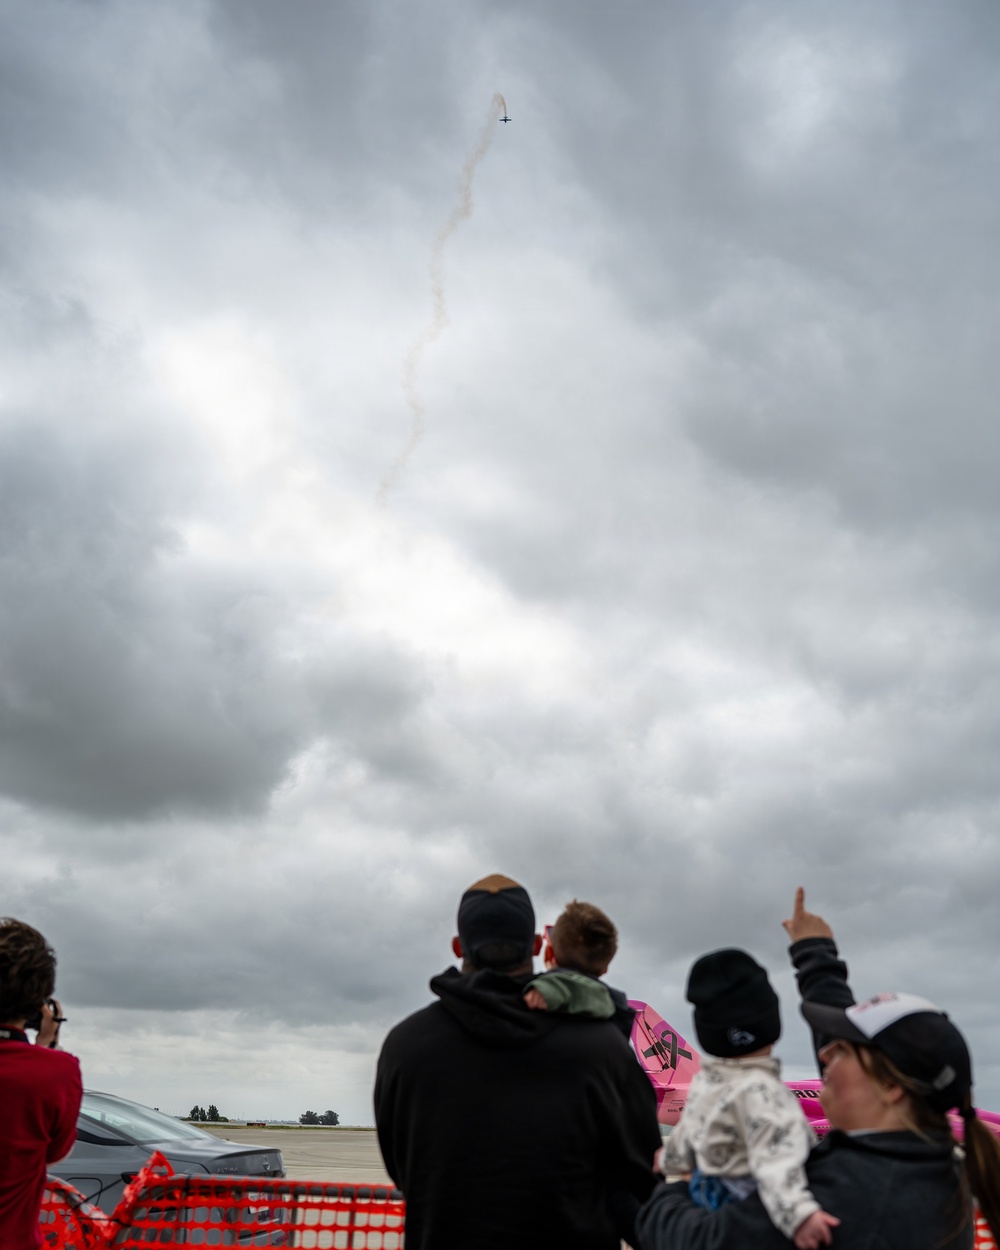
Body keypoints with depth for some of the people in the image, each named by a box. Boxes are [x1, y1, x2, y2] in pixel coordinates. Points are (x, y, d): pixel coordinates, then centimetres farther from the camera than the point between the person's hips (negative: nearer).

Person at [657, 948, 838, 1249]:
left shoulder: (704, 1080, 2)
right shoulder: (758, 1089, -27)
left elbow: (688, 1135, 19)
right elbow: (775, 1153, -43)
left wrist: (668, 1160, 41)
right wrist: (798, 1213, -57)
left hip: (710, 1196, 9)